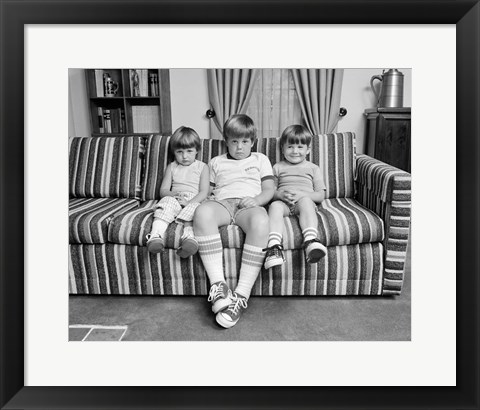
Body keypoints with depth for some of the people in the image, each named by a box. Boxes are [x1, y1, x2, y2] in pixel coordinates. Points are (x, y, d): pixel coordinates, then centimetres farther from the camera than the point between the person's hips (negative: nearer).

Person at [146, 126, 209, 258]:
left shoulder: (202, 167, 12)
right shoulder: (171, 167, 20)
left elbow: (204, 192, 1)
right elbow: (163, 191, 13)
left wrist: (189, 202, -17)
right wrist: (174, 194, -11)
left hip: (193, 201, -1)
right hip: (174, 199, 2)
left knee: (193, 208, -36)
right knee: (167, 202, -32)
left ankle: (188, 236, -60)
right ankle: (156, 235, -51)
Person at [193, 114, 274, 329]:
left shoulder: (260, 159, 26)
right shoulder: (216, 162, 30)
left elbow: (269, 190, 15)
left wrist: (256, 200, -7)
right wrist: (205, 198, 1)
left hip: (250, 205, -1)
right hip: (222, 204, 1)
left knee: (261, 220, -40)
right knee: (202, 211, -37)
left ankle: (241, 295, -38)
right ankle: (218, 286, -38)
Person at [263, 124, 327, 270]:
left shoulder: (313, 168, 21)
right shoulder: (278, 167, 24)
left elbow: (321, 196, 11)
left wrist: (302, 194, -9)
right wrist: (280, 194, -7)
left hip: (306, 200, -1)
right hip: (282, 202, 1)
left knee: (305, 202, -37)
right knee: (274, 206, -34)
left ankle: (311, 241, -55)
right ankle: (274, 247, -51)